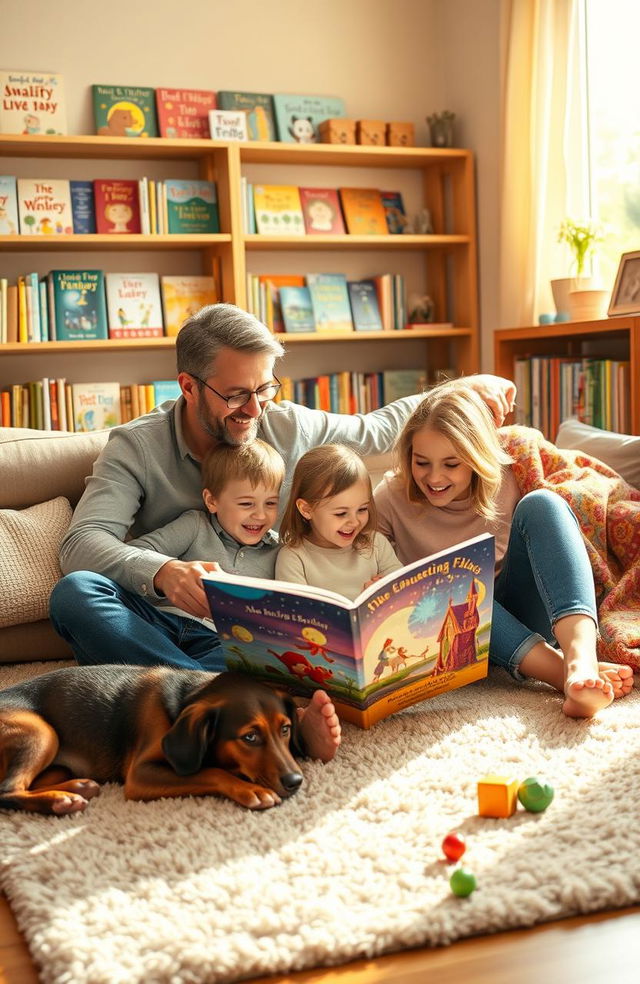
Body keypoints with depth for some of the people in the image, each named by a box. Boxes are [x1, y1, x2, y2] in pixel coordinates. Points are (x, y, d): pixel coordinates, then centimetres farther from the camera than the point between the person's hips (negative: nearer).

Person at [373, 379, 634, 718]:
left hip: (522, 619, 1)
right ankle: (565, 674, -46)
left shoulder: (507, 480, -4)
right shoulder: (392, 498, -6)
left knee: (540, 503, -23)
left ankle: (581, 658, -47)